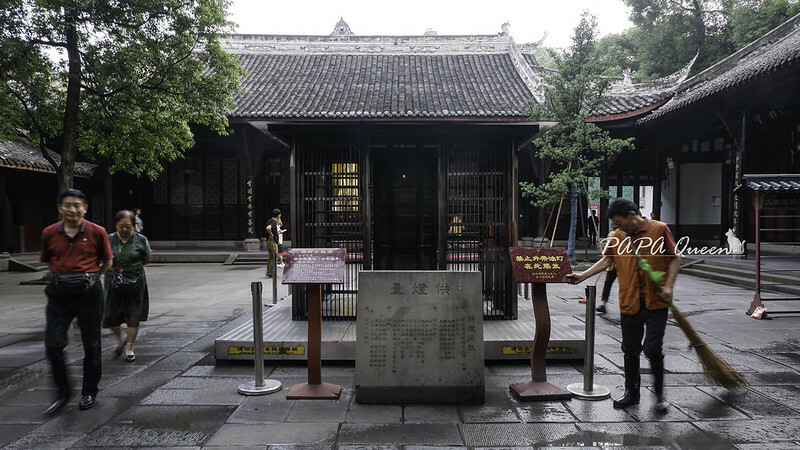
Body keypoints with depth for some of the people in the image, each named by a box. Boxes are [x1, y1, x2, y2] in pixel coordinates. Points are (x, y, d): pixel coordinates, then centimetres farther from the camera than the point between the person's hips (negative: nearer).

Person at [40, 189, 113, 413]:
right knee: (53, 344, -2)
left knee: (91, 344, 8)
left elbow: (107, 263, 7)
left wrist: (87, 277, 9)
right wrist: (62, 276, 10)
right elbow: (48, 261, 19)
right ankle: (63, 392, 17)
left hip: (88, 292, -2)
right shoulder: (49, 233, 3)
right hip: (59, 293, 2)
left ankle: (89, 392, 25)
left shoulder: (97, 232, -4)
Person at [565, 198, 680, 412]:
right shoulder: (617, 236, 8)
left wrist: (668, 286, -11)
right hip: (629, 303, 4)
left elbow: (675, 259, -1)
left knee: (653, 349, -4)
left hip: (656, 302, -4)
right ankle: (631, 393, 26)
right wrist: (582, 276, -7)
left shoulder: (659, 229, -3)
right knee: (630, 351, 11)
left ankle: (659, 394, 17)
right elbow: (606, 260, 4)